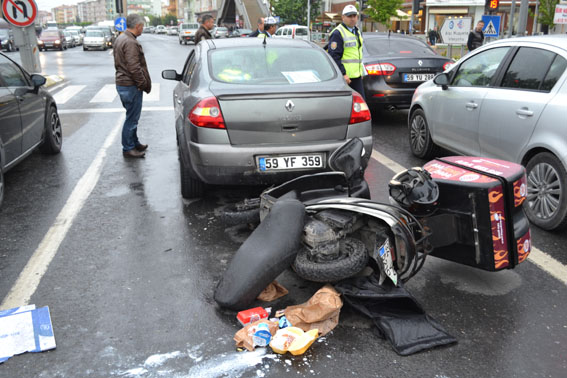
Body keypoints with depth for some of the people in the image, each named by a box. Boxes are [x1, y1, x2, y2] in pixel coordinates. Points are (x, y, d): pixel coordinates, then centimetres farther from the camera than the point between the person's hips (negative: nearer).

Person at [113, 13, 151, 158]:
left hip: (121, 83, 10)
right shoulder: (130, 43, -20)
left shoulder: (120, 38, 13)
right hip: (130, 86, -10)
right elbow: (134, 68, -25)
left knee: (132, 116, 20)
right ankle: (128, 149, 7)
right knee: (132, 118, -1)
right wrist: (143, 84, -13)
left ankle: (134, 143, 31)